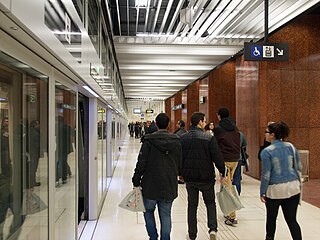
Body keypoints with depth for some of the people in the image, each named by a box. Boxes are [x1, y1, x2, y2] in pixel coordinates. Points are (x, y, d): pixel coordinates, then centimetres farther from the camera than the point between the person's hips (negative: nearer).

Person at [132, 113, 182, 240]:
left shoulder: (149, 140, -11)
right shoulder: (176, 141, 0)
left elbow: (141, 163, -10)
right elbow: (180, 163, 8)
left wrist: (136, 181, -2)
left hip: (151, 185, -2)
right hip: (169, 186, 3)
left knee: (148, 210, 19)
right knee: (166, 216, 12)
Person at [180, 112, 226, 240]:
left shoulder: (182, 138, -2)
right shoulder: (209, 138, -13)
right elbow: (217, 158, -13)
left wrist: (180, 172, 16)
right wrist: (223, 173, 0)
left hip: (189, 178, 3)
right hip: (206, 177, -2)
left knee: (192, 205, 15)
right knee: (210, 203, 19)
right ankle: (213, 228, 3)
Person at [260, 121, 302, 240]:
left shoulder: (266, 151, -12)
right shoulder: (291, 147, 2)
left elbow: (266, 174, -11)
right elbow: (299, 167, 9)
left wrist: (262, 192, -4)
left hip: (275, 190, -4)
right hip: (293, 187, 4)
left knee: (271, 218, 17)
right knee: (292, 219, 10)